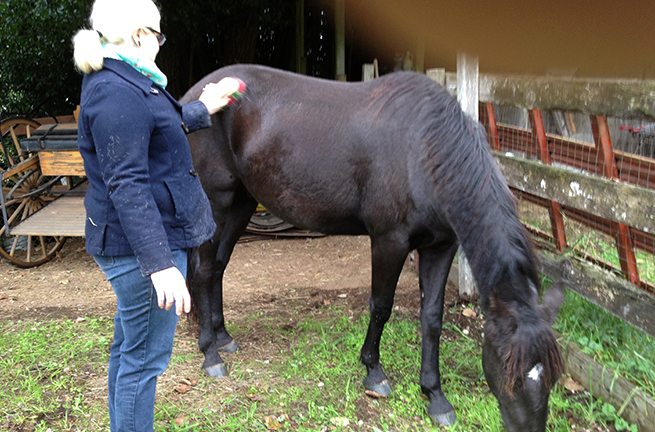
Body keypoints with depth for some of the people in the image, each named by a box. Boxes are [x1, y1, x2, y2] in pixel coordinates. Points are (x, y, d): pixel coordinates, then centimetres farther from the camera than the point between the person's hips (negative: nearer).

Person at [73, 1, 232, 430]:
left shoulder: (115, 83, 12)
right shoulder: (118, 95, -22)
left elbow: (162, 128, 31)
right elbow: (126, 187, -28)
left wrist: (203, 109, 46)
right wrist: (159, 264, -31)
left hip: (133, 244, 11)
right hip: (140, 245, -11)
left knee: (129, 346, 22)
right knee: (146, 355, -1)